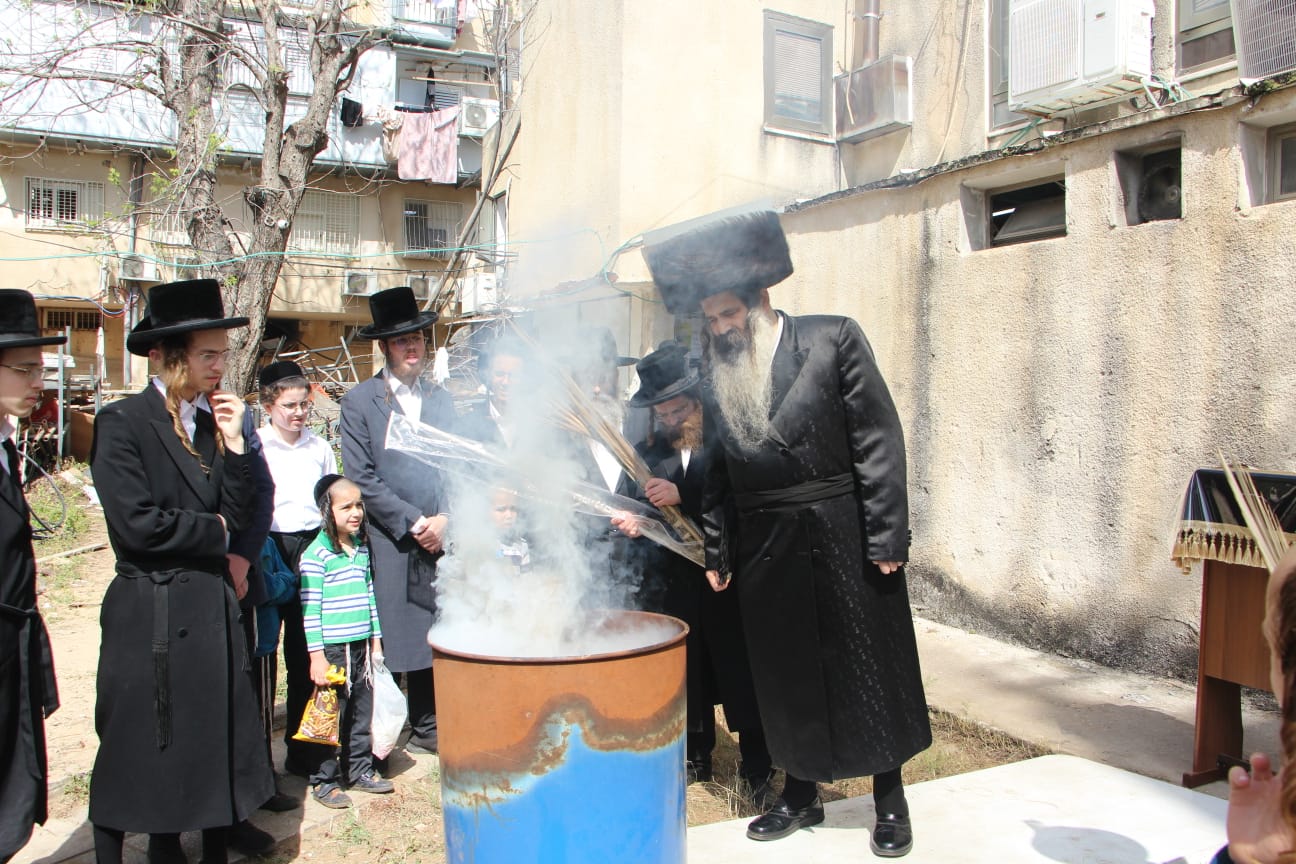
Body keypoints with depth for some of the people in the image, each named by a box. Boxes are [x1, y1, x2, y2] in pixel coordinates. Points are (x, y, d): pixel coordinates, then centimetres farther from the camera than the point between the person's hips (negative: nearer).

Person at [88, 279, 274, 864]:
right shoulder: (122, 423, -10)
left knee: (214, 746, 13)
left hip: (210, 608, 6)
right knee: (132, 756, 9)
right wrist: (214, 531, -6)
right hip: (149, 615, -5)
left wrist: (234, 443, -8)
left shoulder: (212, 422, 7)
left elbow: (237, 515, 3)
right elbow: (136, 524, -19)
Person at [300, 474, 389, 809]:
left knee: (362, 712, 13)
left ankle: (360, 770, 27)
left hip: (361, 646, 6)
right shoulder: (316, 554, -12)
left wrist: (376, 639, 16)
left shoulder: (362, 549, 10)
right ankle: (325, 780, 16)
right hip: (332, 649, -6)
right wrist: (317, 656, -15)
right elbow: (310, 609, -13)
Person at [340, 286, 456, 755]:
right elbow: (361, 478, -6)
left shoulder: (441, 399, 13)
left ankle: (428, 727, 19)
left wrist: (444, 519, -3)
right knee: (405, 640, 1)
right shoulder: (359, 401, 0)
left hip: (443, 537, 3)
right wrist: (413, 523, -10)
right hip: (392, 545, -3)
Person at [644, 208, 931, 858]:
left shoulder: (834, 339, -8)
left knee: (868, 663, 8)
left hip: (842, 534, -3)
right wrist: (716, 553, 8)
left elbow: (879, 441, -9)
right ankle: (801, 794, 32)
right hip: (764, 546, 4)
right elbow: (717, 472, 9)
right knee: (784, 672, 13)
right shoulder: (716, 372, 4)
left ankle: (890, 799, 27)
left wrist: (887, 536, -13)